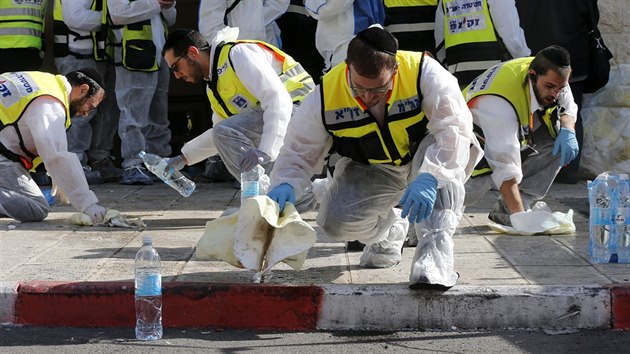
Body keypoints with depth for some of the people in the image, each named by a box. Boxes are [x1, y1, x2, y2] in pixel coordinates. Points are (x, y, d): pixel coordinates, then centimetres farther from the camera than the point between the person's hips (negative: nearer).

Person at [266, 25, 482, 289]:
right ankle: (390, 229, 16)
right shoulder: (324, 98, -22)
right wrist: (285, 186, -36)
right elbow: (298, 152, -13)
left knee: (443, 148, -37)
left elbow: (454, 128, -37)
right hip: (371, 171, 3)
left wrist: (428, 179, -52)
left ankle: (436, 246, -39)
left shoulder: (423, 72, -30)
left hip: (424, 158, -3)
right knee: (336, 222, -21)